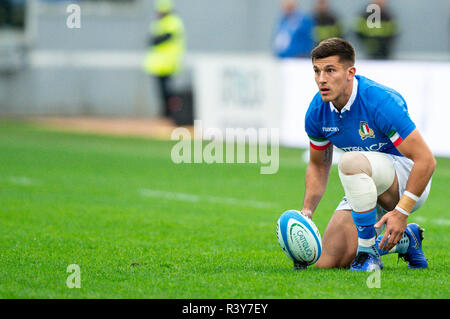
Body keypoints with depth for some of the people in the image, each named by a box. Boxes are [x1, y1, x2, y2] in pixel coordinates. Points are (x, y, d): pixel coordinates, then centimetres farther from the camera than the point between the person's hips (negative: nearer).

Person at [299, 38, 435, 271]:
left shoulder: (381, 101, -26)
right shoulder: (318, 111, -6)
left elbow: (425, 160, -26)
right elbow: (318, 166, 12)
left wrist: (401, 212, -31)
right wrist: (306, 212, -3)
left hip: (407, 178, -7)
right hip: (369, 187, 7)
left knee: (351, 162, -37)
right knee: (327, 262, -8)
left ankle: (368, 251, -21)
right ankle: (403, 241, 15)